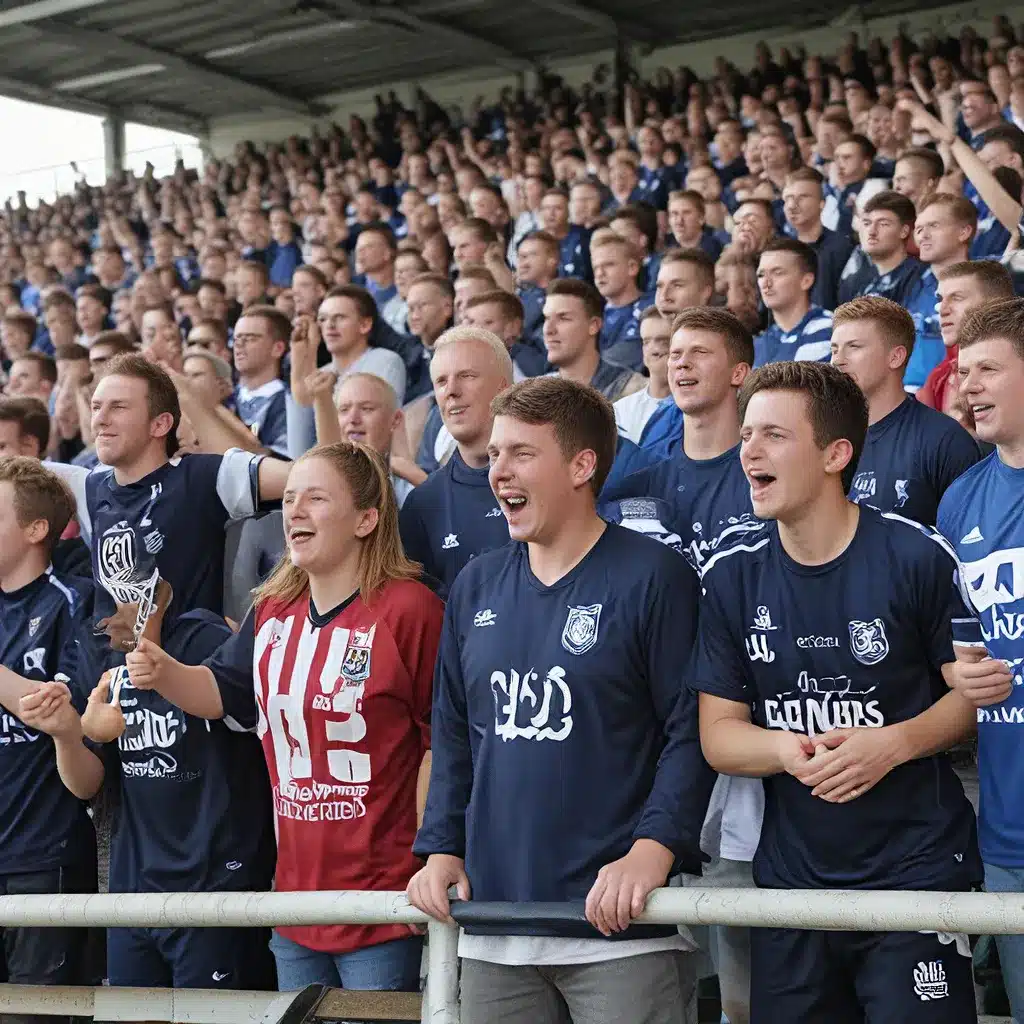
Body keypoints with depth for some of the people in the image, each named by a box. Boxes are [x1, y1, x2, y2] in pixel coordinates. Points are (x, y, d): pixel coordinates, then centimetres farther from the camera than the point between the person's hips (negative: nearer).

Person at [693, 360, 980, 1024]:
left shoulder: (917, 557, -9)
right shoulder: (732, 575, 2)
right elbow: (717, 733, 3)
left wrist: (895, 743, -18)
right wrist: (785, 750, -17)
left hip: (917, 871, -3)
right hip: (791, 880, 4)